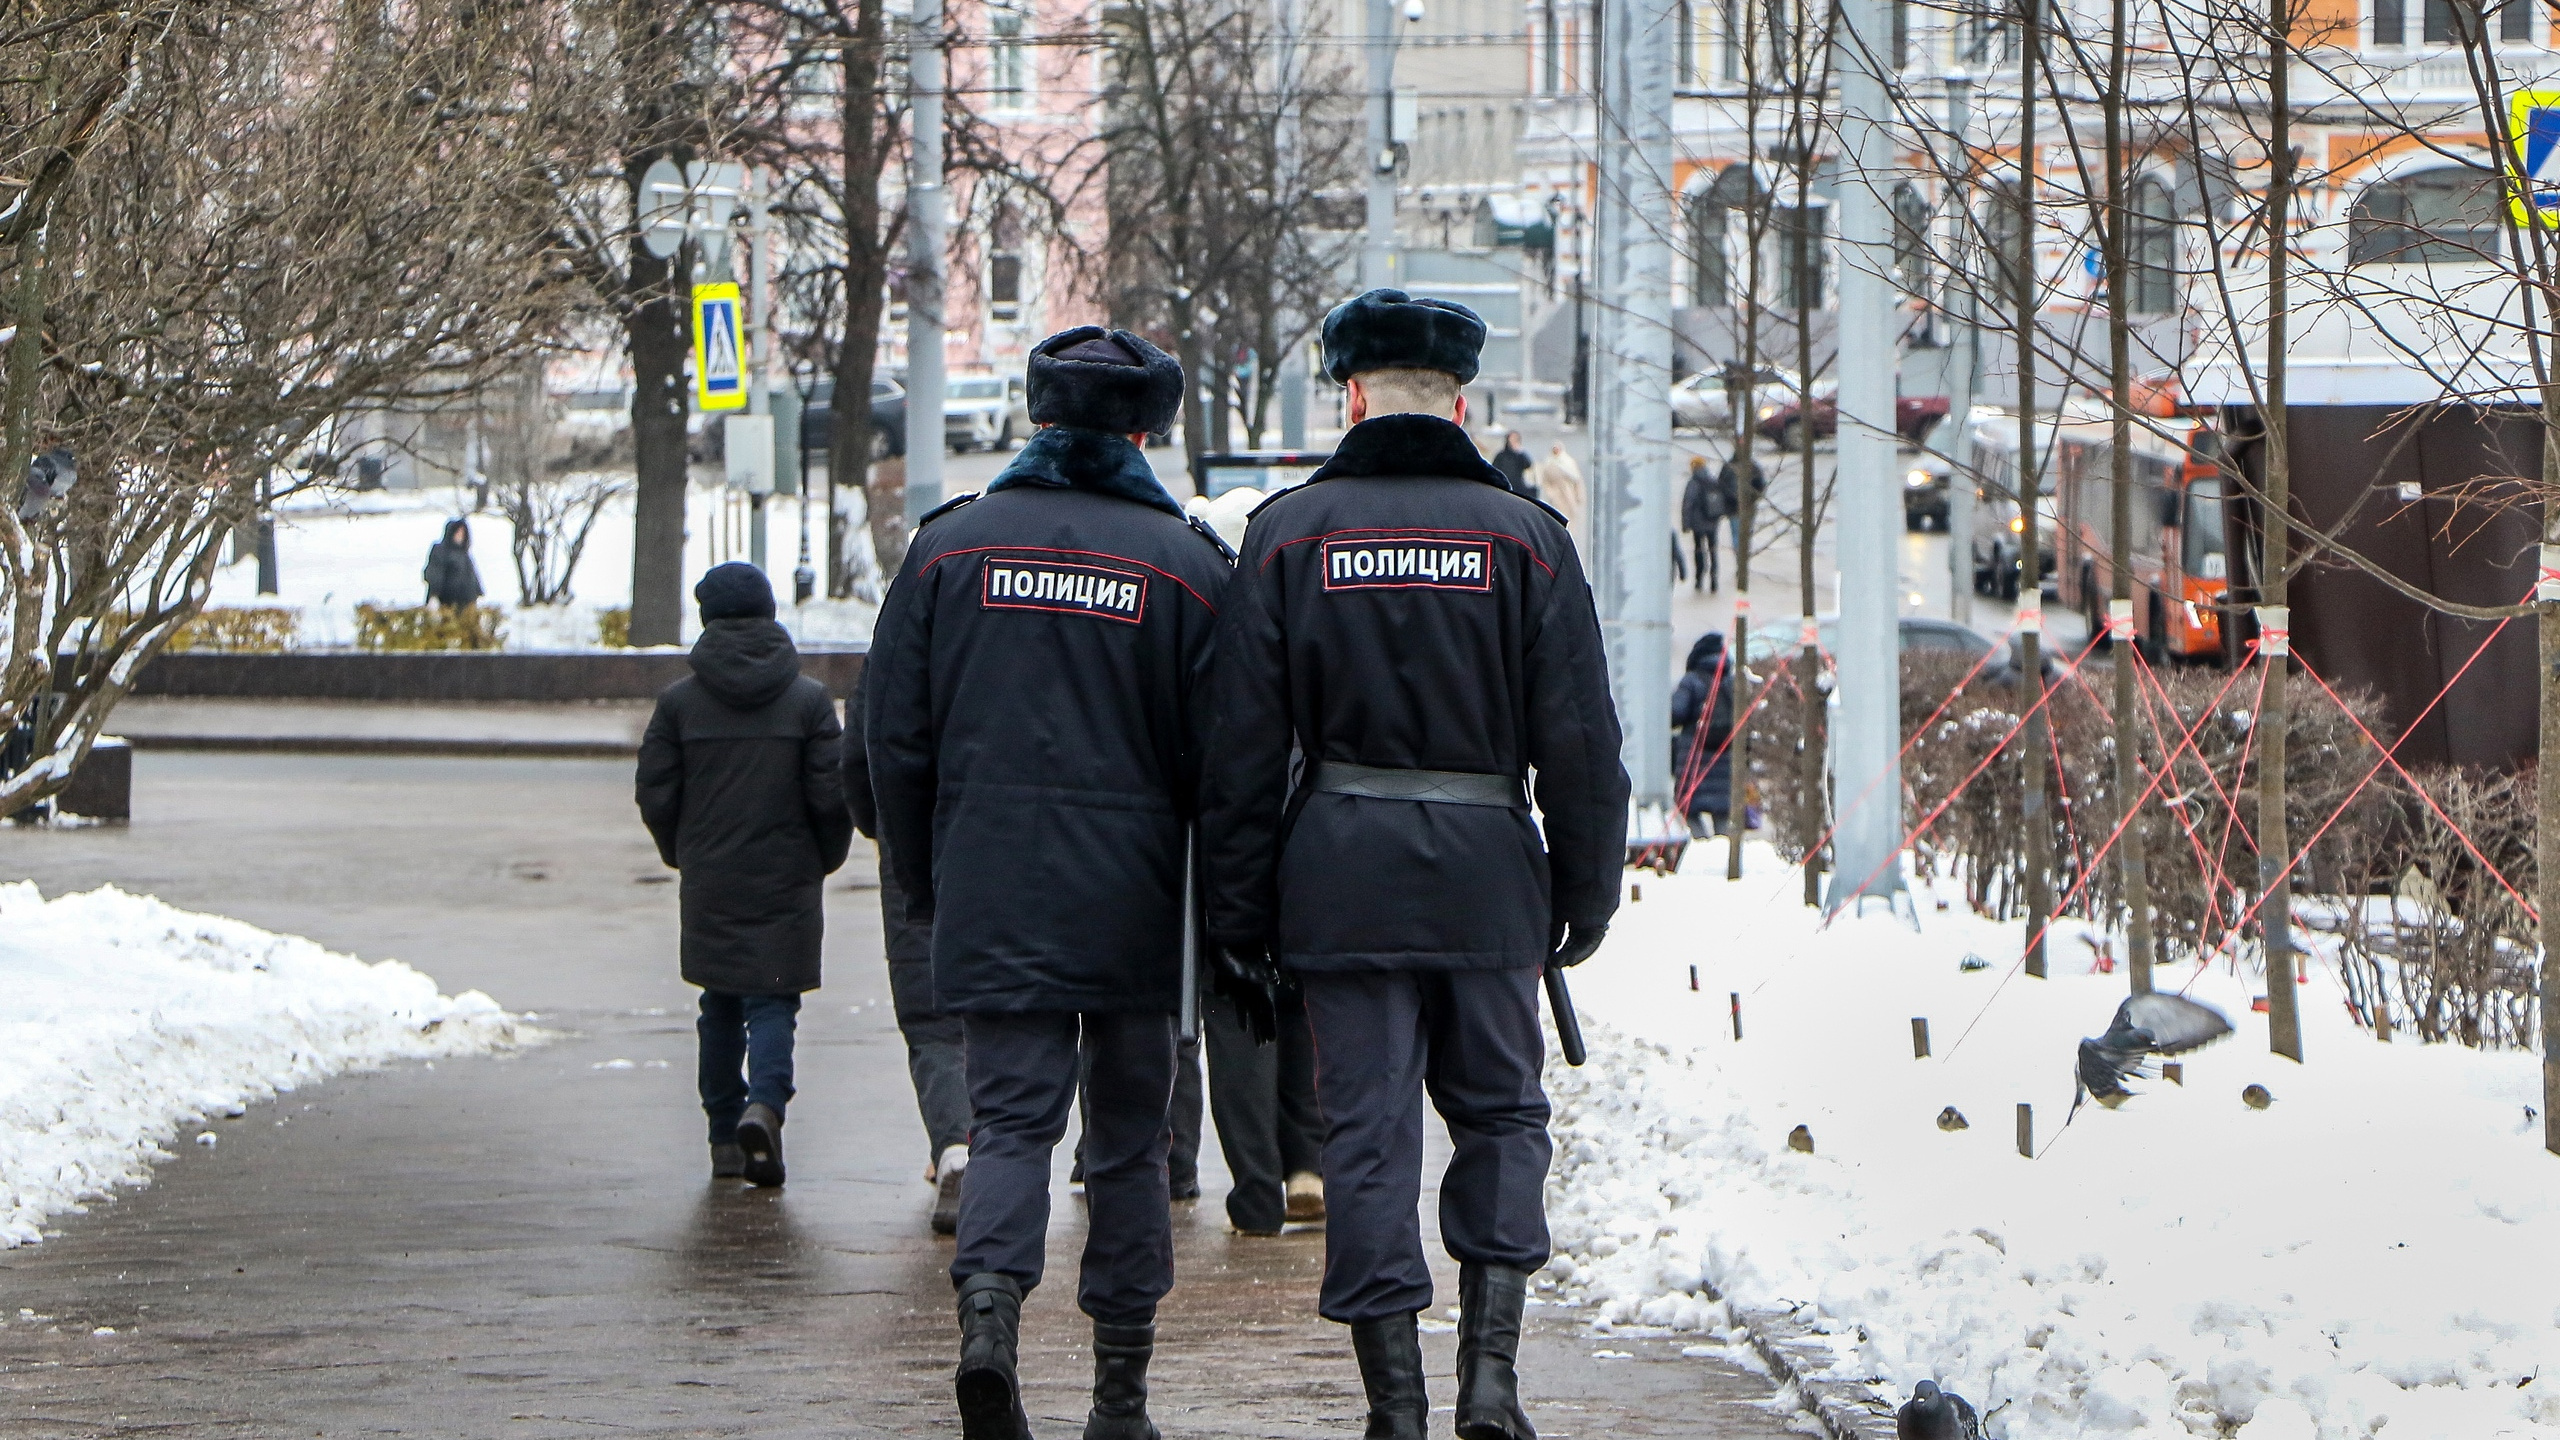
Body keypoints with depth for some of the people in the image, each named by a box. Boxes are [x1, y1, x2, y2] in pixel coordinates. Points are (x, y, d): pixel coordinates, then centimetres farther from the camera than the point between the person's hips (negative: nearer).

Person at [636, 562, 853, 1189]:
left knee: (720, 1005, 14)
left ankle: (724, 1135, 16)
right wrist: (825, 858, 12)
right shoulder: (809, 699, -3)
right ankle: (764, 1103, -25)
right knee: (773, 1001, 0)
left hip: (708, 881, 1)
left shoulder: (678, 701, -1)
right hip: (787, 881, -1)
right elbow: (833, 796, -5)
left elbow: (655, 796, 1)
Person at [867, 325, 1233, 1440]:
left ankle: (989, 1298, -25)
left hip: (992, 898, 1)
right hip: (1133, 906, -1)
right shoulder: (1186, 563, -2)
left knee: (1010, 1116, 3)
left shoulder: (950, 546, 3)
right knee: (1129, 1134, 10)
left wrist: (923, 887, 15)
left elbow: (896, 738, 5)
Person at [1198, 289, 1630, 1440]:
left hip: (1340, 870, 0)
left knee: (1366, 1129, 4)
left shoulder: (1288, 532, 1)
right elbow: (1579, 740, 0)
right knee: (1500, 1111, 15)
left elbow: (1242, 742, 0)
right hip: (1487, 870, 0)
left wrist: (1240, 913, 5)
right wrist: (1587, 893, 11)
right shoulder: (1525, 535, 2)